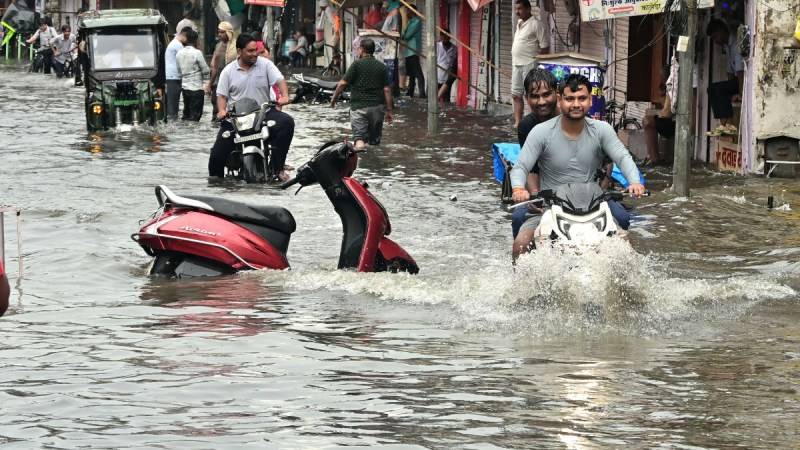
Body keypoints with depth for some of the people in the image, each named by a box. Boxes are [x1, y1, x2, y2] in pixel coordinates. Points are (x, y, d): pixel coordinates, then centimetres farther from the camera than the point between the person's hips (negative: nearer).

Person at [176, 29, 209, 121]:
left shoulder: (179, 53, 4)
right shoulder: (197, 53, -15)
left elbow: (179, 69, 11)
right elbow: (205, 70, -10)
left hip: (184, 86, 6)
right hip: (196, 87, -6)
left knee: (186, 113, 15)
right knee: (195, 115, -2)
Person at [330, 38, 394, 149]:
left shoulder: (357, 64, -4)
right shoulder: (382, 67, 6)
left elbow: (343, 83, -6)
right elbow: (387, 90, 3)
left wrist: (334, 97, 10)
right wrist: (389, 110, 8)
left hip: (359, 106, -4)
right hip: (377, 106, 4)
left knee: (359, 138, -10)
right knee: (375, 140, 13)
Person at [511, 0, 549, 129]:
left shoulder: (536, 25, -11)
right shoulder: (519, 24, 15)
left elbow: (545, 46, -12)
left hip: (529, 64, -9)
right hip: (516, 64, 9)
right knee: (516, 94, 10)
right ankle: (517, 122, 16)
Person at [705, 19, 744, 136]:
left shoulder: (736, 44, -18)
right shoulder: (727, 46, 14)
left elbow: (740, 70, -24)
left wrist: (741, 93, -27)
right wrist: (730, 91, 9)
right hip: (738, 80, 10)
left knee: (720, 88, -24)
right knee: (712, 88, -2)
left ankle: (729, 124, -25)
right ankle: (723, 124, -11)